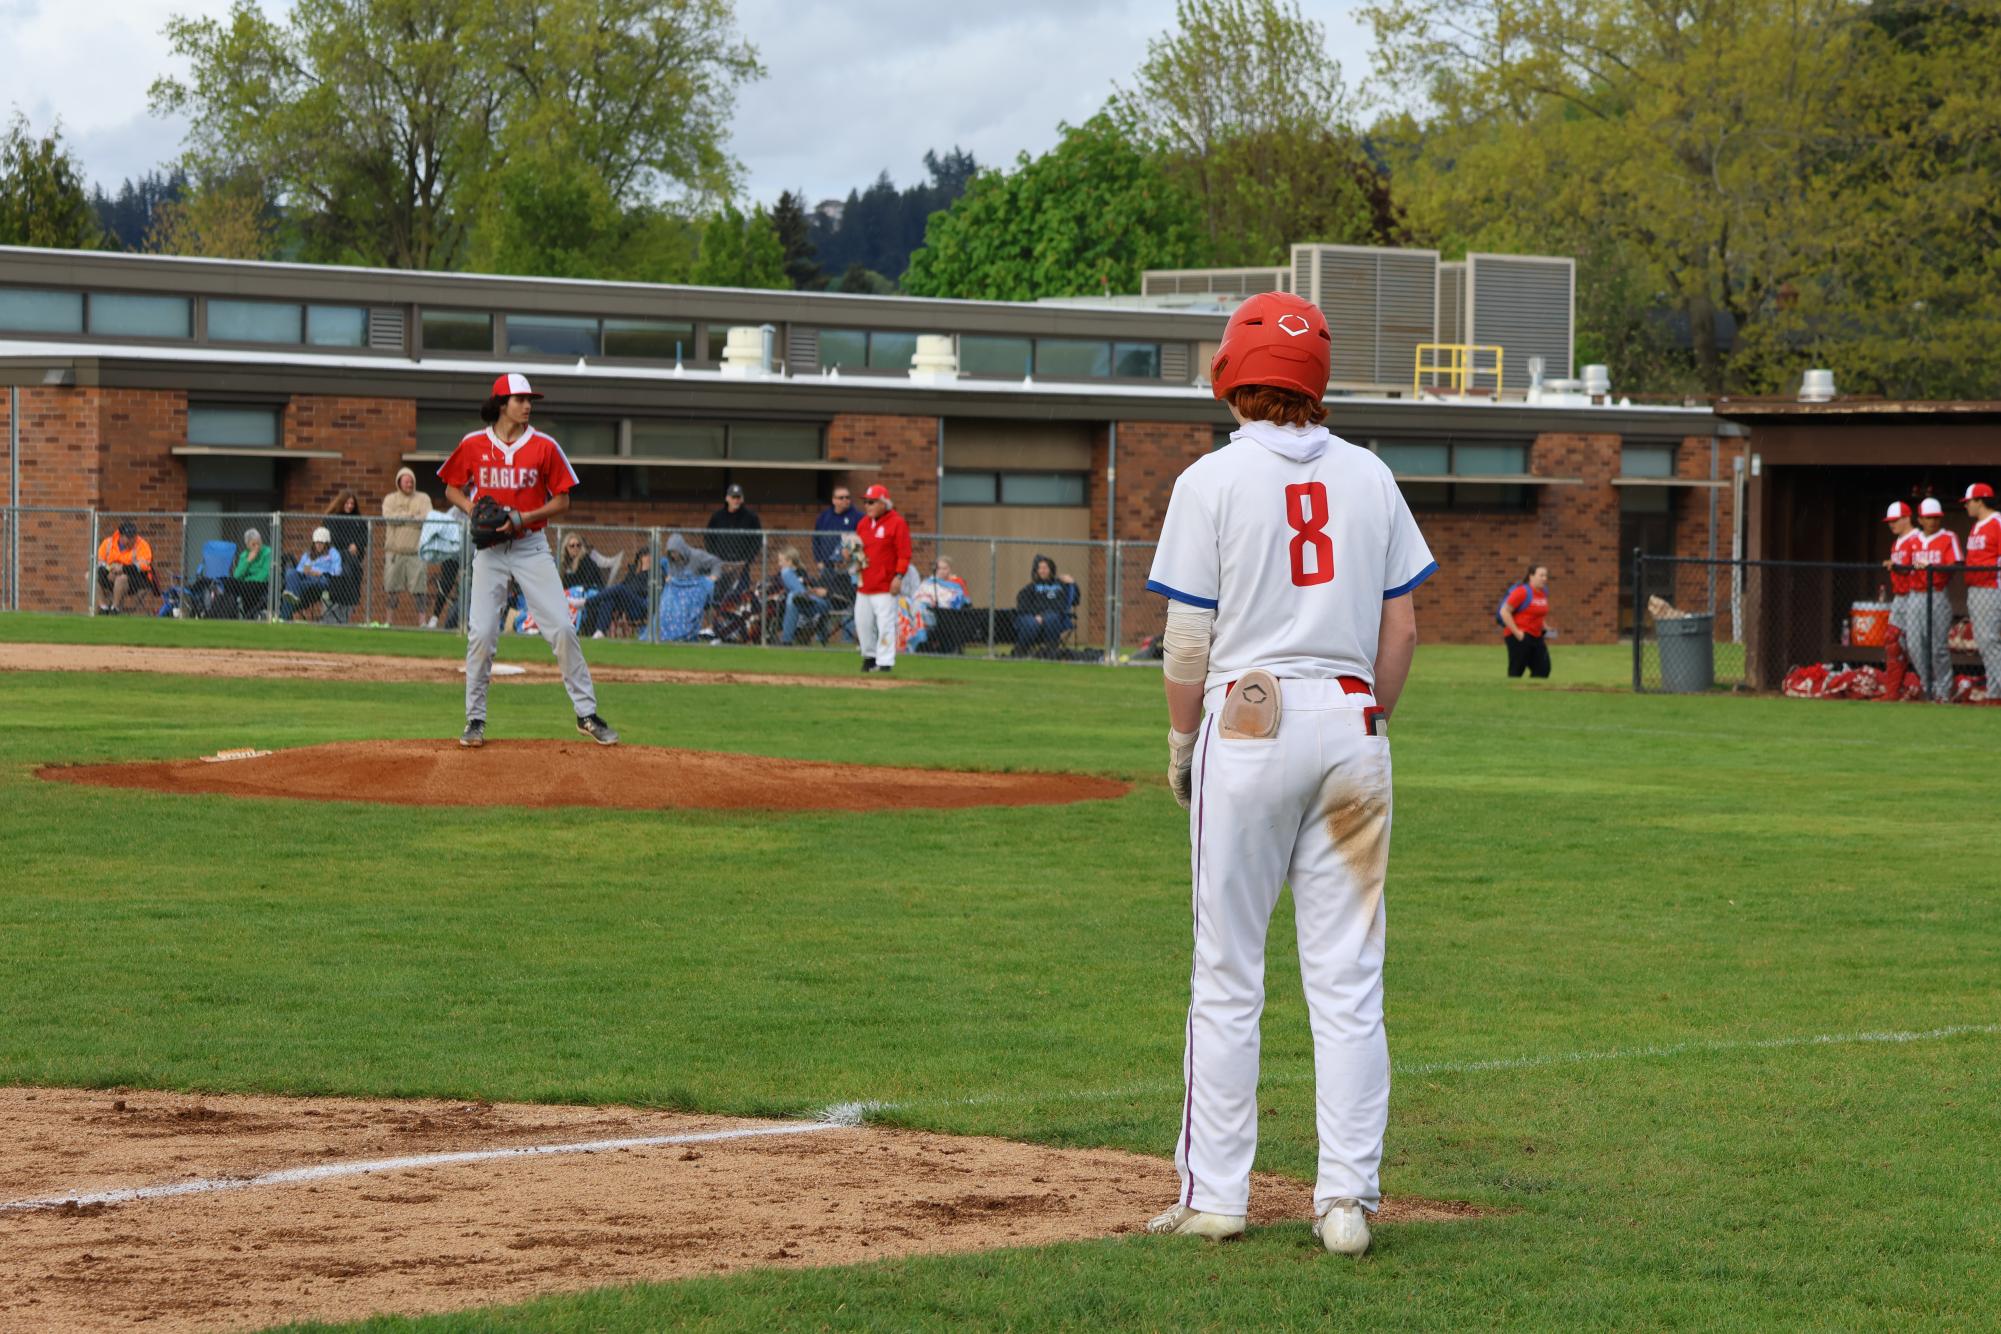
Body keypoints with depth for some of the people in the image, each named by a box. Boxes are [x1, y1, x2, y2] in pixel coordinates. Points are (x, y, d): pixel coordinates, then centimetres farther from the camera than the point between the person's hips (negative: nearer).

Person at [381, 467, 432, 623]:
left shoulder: (423, 499, 9)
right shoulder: (390, 499, 11)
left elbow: (426, 519, -7)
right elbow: (389, 517, -8)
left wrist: (401, 518, -9)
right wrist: (411, 516, -7)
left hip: (415, 552, -1)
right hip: (394, 551, 1)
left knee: (418, 589, -5)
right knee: (391, 588, 2)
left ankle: (422, 620, -3)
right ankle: (390, 620, 9)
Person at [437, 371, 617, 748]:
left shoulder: (544, 446, -3)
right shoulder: (473, 445, -1)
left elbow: (562, 501, 1)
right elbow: (452, 489, 11)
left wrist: (523, 518, -13)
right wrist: (475, 511, -8)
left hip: (531, 547, 0)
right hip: (489, 549, 0)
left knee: (562, 628, -6)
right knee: (481, 634, -5)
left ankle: (586, 714, 2)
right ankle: (475, 719, 8)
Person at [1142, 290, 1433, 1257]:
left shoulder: (1214, 479, -4)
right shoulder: (1368, 476, 7)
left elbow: (1189, 640, -5)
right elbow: (1401, 626, 8)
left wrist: (1181, 743, 7)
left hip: (1248, 718, -3)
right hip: (1352, 724, 3)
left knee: (1228, 972, 3)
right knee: (1348, 977, 3)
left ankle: (1215, 1194, 4)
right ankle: (1348, 1199, 1)